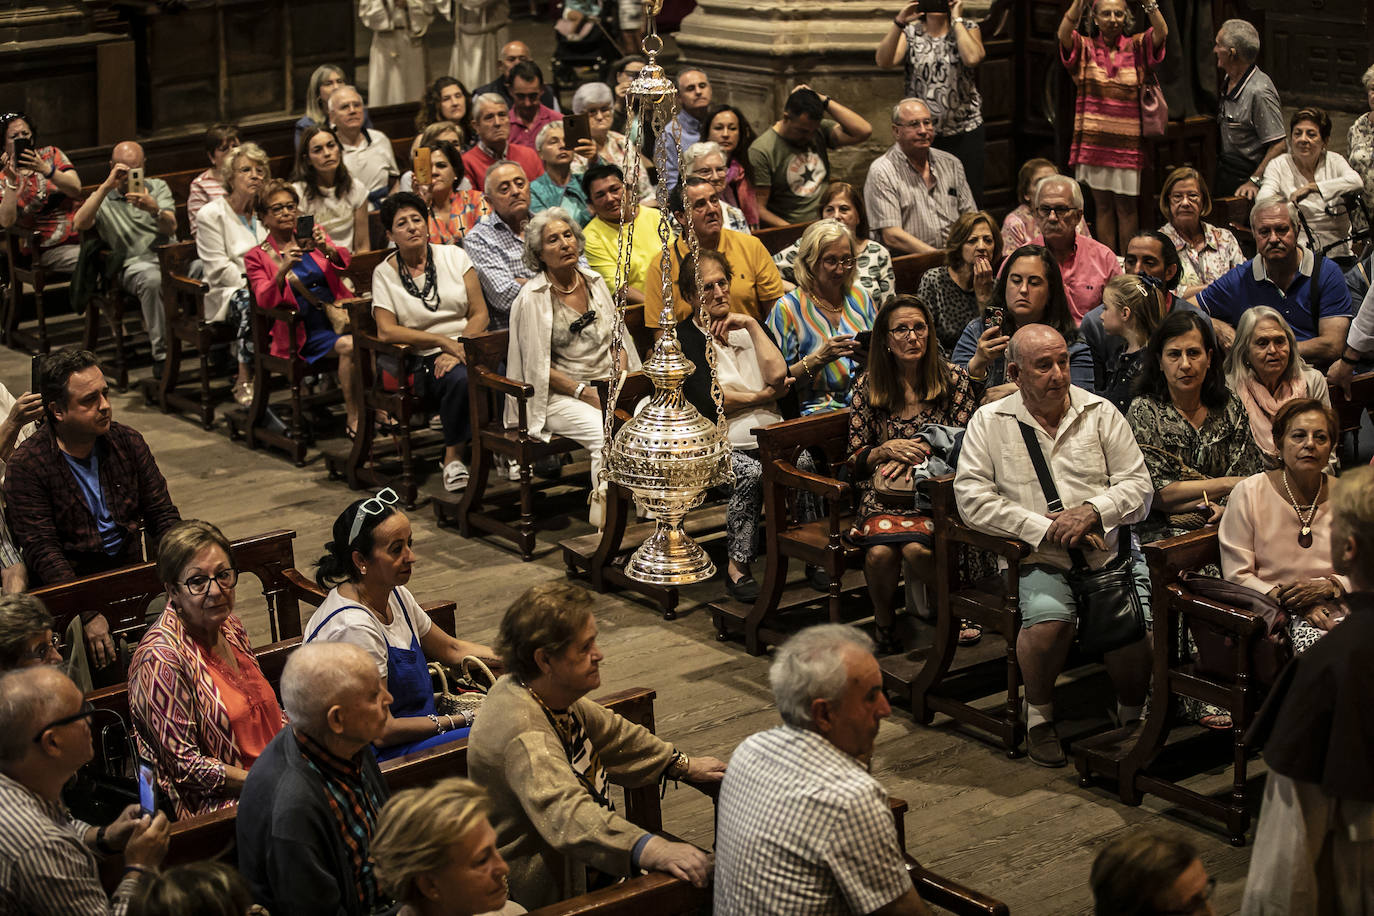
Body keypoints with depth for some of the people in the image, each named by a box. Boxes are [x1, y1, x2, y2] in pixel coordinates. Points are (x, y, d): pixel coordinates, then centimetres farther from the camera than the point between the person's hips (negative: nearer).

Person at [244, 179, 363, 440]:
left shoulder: (313, 235, 17)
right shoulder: (257, 257, 9)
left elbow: (344, 262, -1)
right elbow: (265, 301, -6)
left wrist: (327, 249, -23)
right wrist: (283, 270, -23)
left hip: (337, 311, 3)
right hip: (304, 330, -3)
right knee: (349, 346, -32)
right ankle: (353, 417, -22)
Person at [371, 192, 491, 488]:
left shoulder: (453, 256, 10)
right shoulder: (384, 273, 5)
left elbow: (480, 313, 5)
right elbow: (386, 331, -6)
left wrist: (458, 349, -14)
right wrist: (445, 341, -15)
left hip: (469, 348, 2)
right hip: (423, 359, -2)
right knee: (461, 379, -36)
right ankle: (453, 458, -18)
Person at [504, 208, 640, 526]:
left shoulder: (594, 281, 11)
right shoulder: (533, 297, -7)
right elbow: (538, 365, -8)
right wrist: (584, 392, -15)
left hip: (610, 385, 5)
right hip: (559, 395, -5)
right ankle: (605, 511, -22)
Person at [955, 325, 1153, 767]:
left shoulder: (1101, 412, 11)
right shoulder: (990, 422, 6)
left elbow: (1139, 485, 8)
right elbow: (972, 497, -3)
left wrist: (1093, 511, -13)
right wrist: (1045, 528, -10)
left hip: (1111, 552, 2)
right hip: (1038, 560, -1)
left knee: (1138, 626, -24)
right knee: (1048, 619, -32)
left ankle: (1131, 715, 8)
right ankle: (1040, 714, -3)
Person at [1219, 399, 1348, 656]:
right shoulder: (1249, 493, 2)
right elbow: (1237, 576, -1)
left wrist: (1328, 586, -10)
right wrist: (1295, 603, -12)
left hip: (1334, 609, 2)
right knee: (1314, 640, -35)